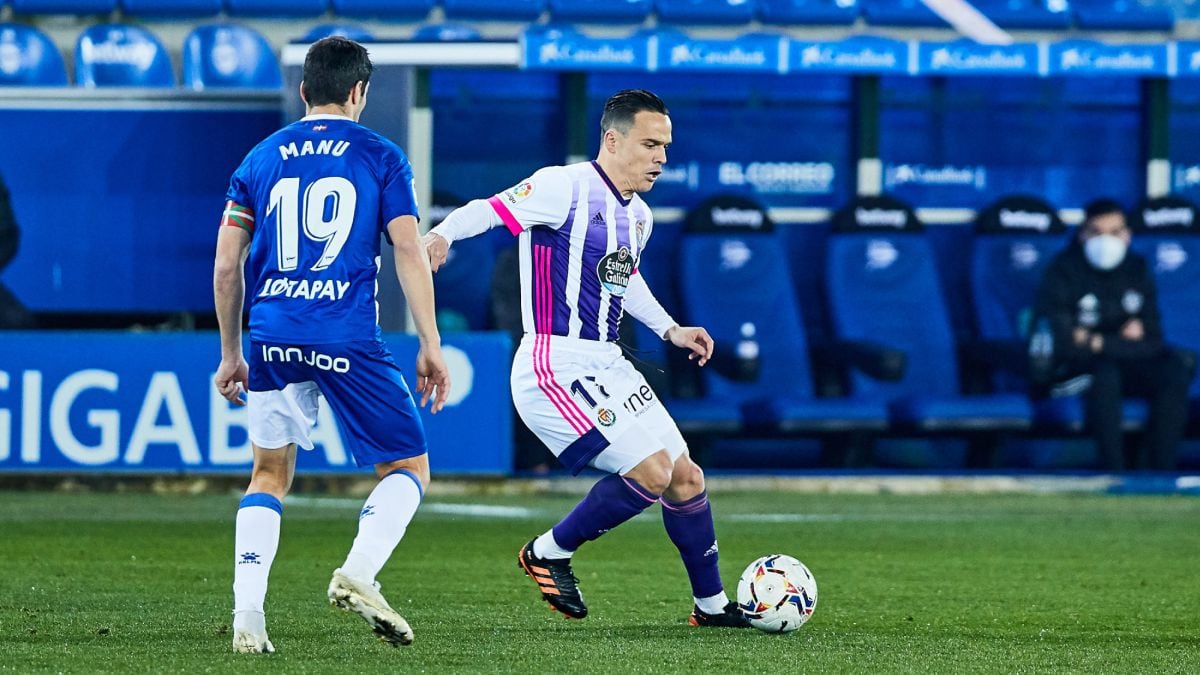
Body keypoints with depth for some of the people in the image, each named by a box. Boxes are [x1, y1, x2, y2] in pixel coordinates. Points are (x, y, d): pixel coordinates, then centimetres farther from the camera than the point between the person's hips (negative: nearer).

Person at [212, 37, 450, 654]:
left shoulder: (261, 158, 13)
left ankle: (247, 616, 4)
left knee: (270, 474, 18)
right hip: (347, 341, -4)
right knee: (409, 469, 10)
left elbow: (226, 266, 12)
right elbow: (411, 256, -3)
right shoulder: (380, 157, 4)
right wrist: (430, 346, 1)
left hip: (272, 340, 4)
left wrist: (230, 354, 21)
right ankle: (357, 575, -14)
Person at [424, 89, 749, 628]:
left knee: (686, 479, 12)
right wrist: (442, 235, -40)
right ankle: (550, 553, 2)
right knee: (651, 471, -17)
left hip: (606, 365, 9)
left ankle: (711, 604, 28)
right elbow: (489, 209, -21)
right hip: (556, 366, -9)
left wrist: (670, 329, 24)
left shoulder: (638, 217, 14)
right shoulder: (566, 188, -13)